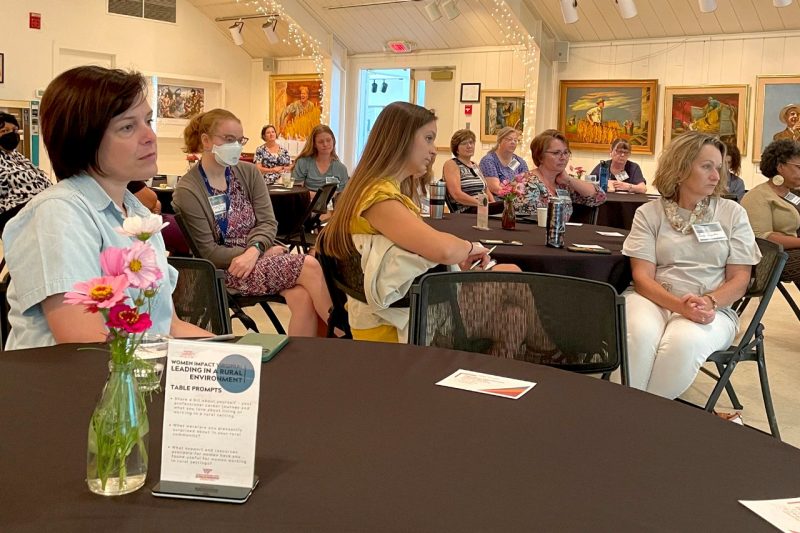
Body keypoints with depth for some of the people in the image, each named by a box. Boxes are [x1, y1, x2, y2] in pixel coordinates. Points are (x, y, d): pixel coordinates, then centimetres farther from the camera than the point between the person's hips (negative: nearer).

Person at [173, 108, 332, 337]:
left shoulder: (249, 173, 9)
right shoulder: (187, 191, -7)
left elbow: (268, 222, 3)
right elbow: (208, 251, -9)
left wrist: (254, 250, -19)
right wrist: (264, 251, -14)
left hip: (261, 255, 5)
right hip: (228, 270, -5)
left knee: (304, 298, -28)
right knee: (310, 267, -24)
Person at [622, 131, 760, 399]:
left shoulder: (732, 213, 8)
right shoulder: (649, 213, 5)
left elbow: (739, 279, 4)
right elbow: (642, 276, -4)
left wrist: (709, 302, -17)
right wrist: (680, 305, -22)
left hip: (713, 308, 1)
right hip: (654, 299, 0)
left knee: (683, 342, -35)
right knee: (640, 335, -36)